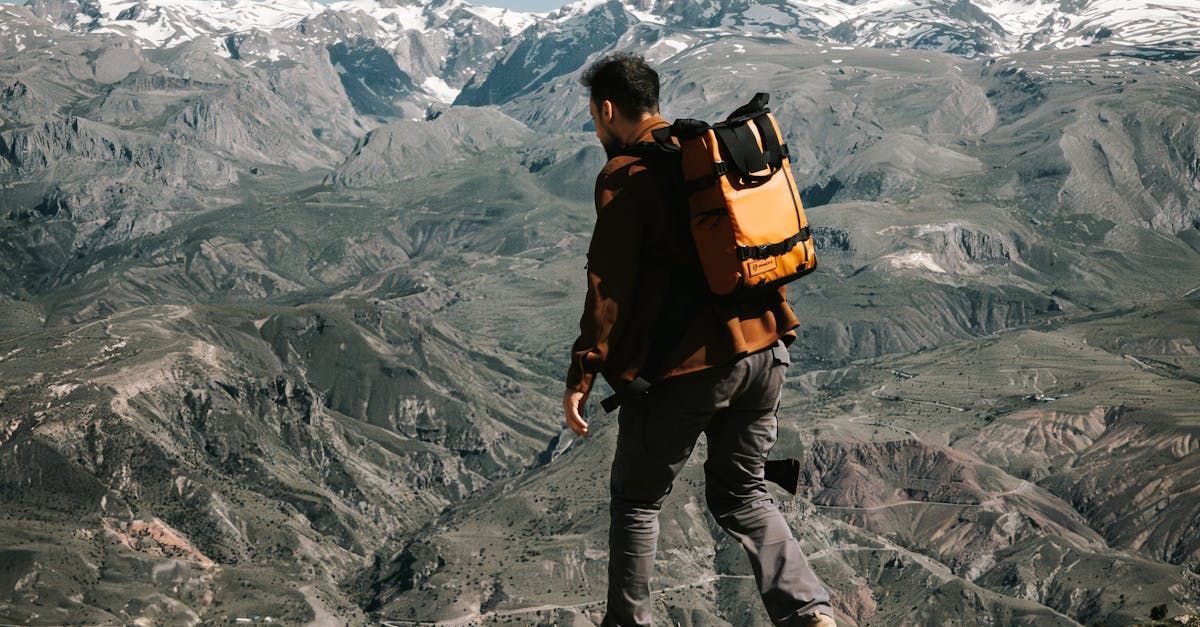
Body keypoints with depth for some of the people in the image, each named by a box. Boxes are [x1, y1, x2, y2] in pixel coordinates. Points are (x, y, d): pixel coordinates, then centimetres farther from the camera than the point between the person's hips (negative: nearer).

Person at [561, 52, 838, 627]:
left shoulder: (625, 176, -9)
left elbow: (608, 285, -15)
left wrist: (581, 376, -12)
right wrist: (781, 330, 25)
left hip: (684, 365, -7)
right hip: (762, 352, 7)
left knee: (636, 499, 12)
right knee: (742, 496, 18)